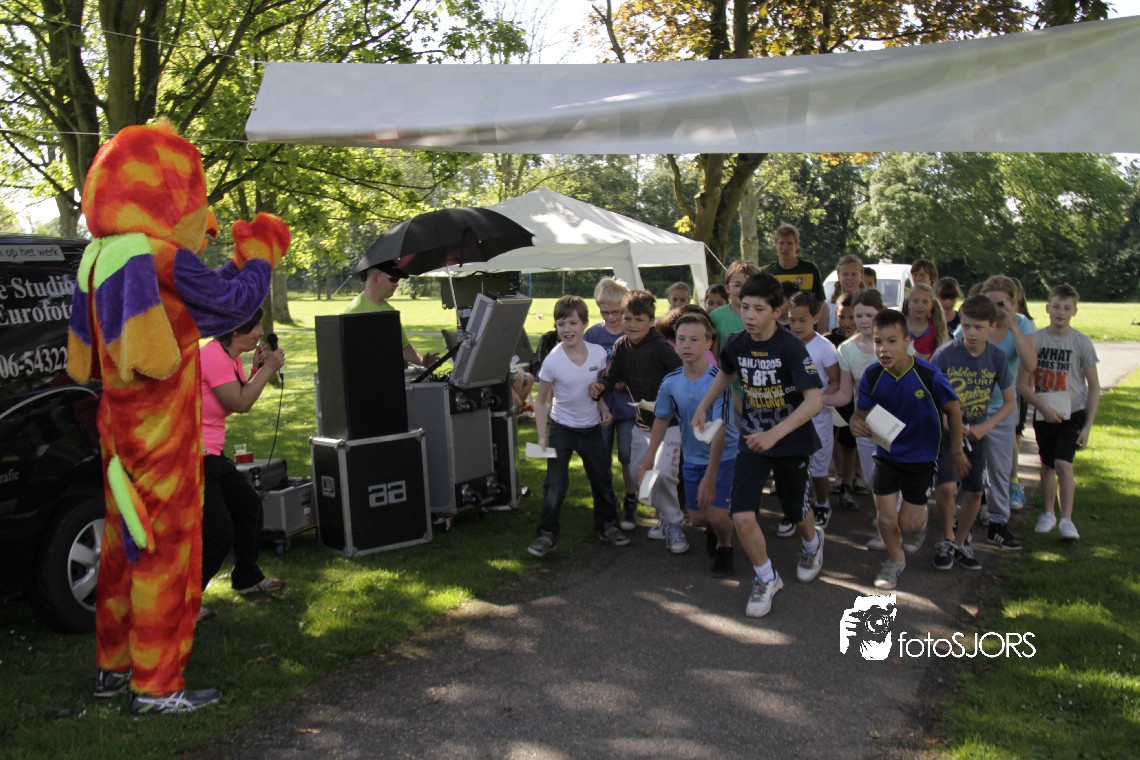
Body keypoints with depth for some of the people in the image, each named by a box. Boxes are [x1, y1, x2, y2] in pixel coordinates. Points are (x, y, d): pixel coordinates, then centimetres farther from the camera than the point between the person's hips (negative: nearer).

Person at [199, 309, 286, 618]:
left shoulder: (231, 357, 10)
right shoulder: (213, 356, -21)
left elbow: (243, 396, 16)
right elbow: (241, 403, -20)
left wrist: (259, 367, 4)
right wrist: (268, 368, -11)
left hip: (211, 455, 11)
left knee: (249, 505, 19)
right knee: (217, 533, -10)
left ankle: (247, 579, 37)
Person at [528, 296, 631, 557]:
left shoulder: (599, 353, -11)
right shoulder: (552, 361, -19)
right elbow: (541, 401, -8)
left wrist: (603, 407, -8)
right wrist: (542, 437, -15)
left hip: (592, 429, 3)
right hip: (562, 430, -3)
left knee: (603, 480, 15)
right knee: (555, 485, -7)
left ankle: (607, 526, 35)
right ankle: (546, 535, 8)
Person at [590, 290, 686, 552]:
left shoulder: (661, 348, -21)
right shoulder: (622, 347, -1)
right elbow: (611, 376, 5)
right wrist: (600, 386, -15)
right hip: (641, 422, 8)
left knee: (662, 473, -20)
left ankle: (673, 525, 3)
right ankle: (666, 516, 33)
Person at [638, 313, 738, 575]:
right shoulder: (670, 382, -11)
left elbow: (719, 432, -27)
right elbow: (662, 420, 5)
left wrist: (710, 478, -29)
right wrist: (648, 461, 4)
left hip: (725, 456, -4)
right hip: (692, 458, 4)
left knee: (717, 515, -15)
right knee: (697, 517, 9)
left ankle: (724, 547, 19)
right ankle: (713, 532, 46)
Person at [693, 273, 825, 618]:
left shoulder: (791, 347, -22)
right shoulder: (736, 345, -7)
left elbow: (814, 401, -28)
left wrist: (775, 434, -35)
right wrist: (703, 407, 10)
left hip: (792, 441, -3)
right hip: (753, 439, 3)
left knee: (796, 513, 16)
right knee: (742, 516, -12)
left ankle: (812, 542, 54)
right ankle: (766, 578, 12)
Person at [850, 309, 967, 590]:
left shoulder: (928, 374, -25)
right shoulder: (872, 376, -18)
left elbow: (953, 410, -9)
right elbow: (861, 412, -7)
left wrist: (957, 451, 2)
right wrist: (857, 424, -33)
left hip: (922, 457, -2)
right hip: (886, 455, 2)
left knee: (908, 524, 2)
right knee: (886, 519, 3)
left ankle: (920, 517, 42)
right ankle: (895, 559, 35)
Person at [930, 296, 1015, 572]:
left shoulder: (996, 357, -7)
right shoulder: (945, 354, -16)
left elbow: (1010, 402, 2)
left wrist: (984, 427, -11)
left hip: (976, 433, 4)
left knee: (974, 491, 7)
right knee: (947, 486, -19)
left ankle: (961, 543, 29)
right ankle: (947, 539, 6)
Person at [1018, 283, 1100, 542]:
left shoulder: (1082, 343, -7)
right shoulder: (1035, 339, -5)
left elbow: (1094, 388, -2)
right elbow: (1022, 382, -3)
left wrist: (1087, 426, -7)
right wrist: (1044, 408, -14)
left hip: (1073, 412, -2)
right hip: (1044, 413, 2)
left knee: (1063, 463, -15)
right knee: (1047, 464, 12)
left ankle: (1067, 520, -6)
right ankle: (1048, 513, 29)